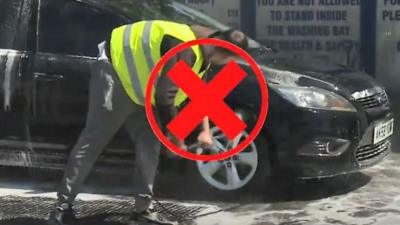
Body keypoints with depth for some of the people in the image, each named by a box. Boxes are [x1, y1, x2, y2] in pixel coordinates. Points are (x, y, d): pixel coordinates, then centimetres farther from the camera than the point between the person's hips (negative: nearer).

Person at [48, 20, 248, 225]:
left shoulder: (202, 49, 3)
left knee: (149, 144, 5)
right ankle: (62, 207, -6)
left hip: (135, 86, 10)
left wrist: (205, 129, 10)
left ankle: (143, 208, 11)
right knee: (93, 140, -11)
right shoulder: (186, 49, -29)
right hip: (114, 71, -10)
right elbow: (165, 96, -31)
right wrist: (175, 134, -18)